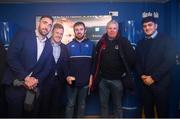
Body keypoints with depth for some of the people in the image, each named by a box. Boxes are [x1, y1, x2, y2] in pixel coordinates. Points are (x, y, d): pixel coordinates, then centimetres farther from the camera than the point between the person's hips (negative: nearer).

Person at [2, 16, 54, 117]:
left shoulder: (49, 46, 10)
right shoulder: (23, 35, -3)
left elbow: (47, 67, 9)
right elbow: (11, 57, -11)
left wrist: (37, 80, -9)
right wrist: (25, 77, -15)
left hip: (34, 87, 4)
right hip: (16, 85, -3)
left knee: (29, 113, 11)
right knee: (14, 114, 3)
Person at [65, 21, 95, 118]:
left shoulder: (91, 44, 3)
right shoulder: (69, 45, 4)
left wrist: (91, 76, -5)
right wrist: (67, 76, -10)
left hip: (85, 80, 0)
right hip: (72, 80, 0)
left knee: (82, 103, 15)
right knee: (70, 104, 9)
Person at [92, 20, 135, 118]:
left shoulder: (123, 42, -4)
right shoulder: (101, 42, 4)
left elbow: (132, 58, -6)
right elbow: (96, 60, 4)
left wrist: (125, 71, -4)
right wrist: (95, 76, 2)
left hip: (117, 79, -2)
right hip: (103, 79, 3)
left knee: (117, 105, 12)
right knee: (103, 104, 15)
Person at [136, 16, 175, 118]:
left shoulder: (166, 40, -3)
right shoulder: (141, 43, 14)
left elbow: (169, 61, -12)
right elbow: (138, 62, 12)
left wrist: (153, 78, -15)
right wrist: (141, 75, -6)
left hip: (160, 83, -4)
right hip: (145, 83, 4)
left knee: (162, 111, 5)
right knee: (147, 110, 11)